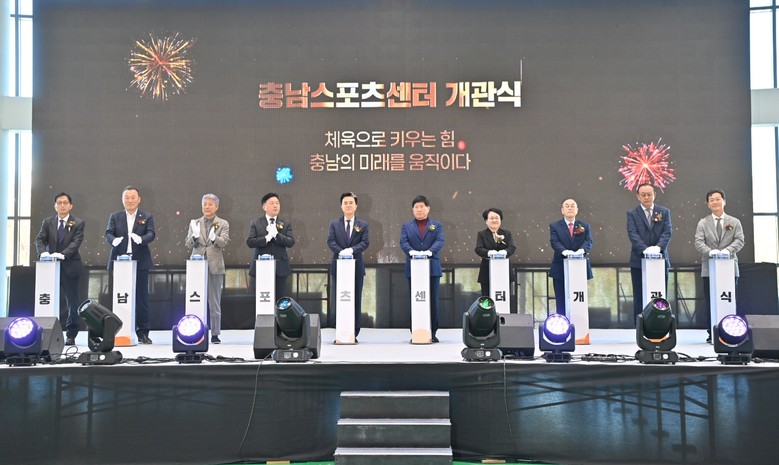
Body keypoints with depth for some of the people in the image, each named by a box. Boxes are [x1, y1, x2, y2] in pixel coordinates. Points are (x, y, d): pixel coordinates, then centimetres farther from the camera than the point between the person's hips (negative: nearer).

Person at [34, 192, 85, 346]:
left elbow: (76, 242, -12)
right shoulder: (47, 222, 10)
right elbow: (39, 239, 0)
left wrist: (63, 254, -28)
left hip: (70, 266, -3)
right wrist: (42, 252, -22)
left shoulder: (78, 223, 1)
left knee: (72, 302, 2)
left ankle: (71, 335, 10)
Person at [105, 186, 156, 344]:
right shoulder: (115, 217, 11)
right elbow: (108, 233, -2)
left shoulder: (147, 217, 8)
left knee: (141, 298, 1)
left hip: (140, 262, -1)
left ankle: (142, 332, 7)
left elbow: (151, 234, -7)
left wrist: (141, 239, -30)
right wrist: (113, 240, -26)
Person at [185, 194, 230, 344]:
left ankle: (215, 334, 8)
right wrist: (195, 236, -19)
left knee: (215, 302, 3)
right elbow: (188, 244, 2)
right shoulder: (194, 223, 10)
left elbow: (224, 242, -9)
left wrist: (214, 238, -30)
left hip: (215, 266, -1)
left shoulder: (223, 224, 5)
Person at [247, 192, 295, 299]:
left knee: (280, 298, 4)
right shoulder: (256, 223, 5)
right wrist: (267, 237, -18)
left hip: (280, 267, 1)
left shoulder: (286, 224, 8)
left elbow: (291, 242, -4)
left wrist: (276, 234, -18)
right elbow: (250, 242, -6)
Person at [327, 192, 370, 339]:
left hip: (356, 266, 0)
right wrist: (341, 252, -20)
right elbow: (330, 241, -3)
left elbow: (365, 243, -5)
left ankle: (354, 333, 7)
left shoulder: (363, 225, 7)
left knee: (356, 300, 2)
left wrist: (351, 250, -21)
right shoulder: (334, 224, 8)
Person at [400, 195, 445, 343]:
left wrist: (430, 251, -25)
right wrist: (411, 251, -25)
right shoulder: (406, 226, 13)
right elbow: (403, 242, -3)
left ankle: (432, 332, 6)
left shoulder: (437, 225, 11)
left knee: (433, 301, 0)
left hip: (432, 268, 0)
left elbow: (440, 241, -5)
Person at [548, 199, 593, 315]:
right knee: (561, 303, 1)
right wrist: (564, 251, -31)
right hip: (561, 269, -2)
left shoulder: (585, 226, 12)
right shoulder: (554, 226, 6)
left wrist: (582, 250, -28)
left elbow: (588, 241, -4)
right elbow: (554, 242, -10)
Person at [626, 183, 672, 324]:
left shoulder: (664, 212, 9)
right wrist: (645, 249, -24)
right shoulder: (632, 213, 4)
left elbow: (667, 233, -2)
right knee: (640, 299, 2)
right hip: (639, 261, -1)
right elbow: (633, 234, -9)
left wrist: (658, 247, -21)